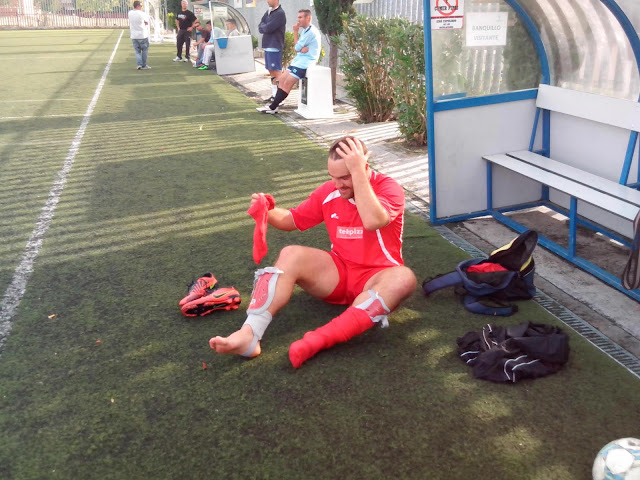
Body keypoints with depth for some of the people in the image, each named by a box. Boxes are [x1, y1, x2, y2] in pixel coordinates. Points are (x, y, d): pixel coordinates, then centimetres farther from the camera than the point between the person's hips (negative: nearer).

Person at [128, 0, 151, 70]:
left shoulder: (130, 13, 5)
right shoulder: (142, 14, -12)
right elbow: (147, 22, 1)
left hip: (133, 36, 4)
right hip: (143, 35, -4)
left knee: (137, 51, 10)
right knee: (144, 50, 10)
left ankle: (139, 64, -5)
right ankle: (144, 65, 10)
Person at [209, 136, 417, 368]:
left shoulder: (389, 188, -13)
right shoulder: (329, 191, 0)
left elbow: (373, 221, -35)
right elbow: (291, 220, 10)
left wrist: (358, 171, -32)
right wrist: (268, 211, -11)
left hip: (376, 279, -3)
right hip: (339, 274, 4)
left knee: (404, 278, -37)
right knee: (291, 255, -20)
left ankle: (320, 339, -48)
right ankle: (249, 334, -37)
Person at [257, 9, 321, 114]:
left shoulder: (311, 31, -13)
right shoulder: (305, 30, 18)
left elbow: (297, 47, -12)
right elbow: (299, 48, 9)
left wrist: (295, 32, 2)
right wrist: (302, 48, -16)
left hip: (306, 61, -10)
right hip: (300, 59, 10)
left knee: (288, 82, -17)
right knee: (282, 78, 1)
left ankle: (273, 107, -15)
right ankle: (274, 105, -3)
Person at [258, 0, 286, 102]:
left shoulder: (280, 13, -12)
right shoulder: (268, 12, 16)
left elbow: (267, 28, -18)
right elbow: (260, 28, 12)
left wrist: (263, 26, 1)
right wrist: (265, 27, -7)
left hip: (275, 47, -9)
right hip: (267, 46, 9)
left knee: (277, 71, -9)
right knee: (271, 71, 12)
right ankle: (274, 95, 19)